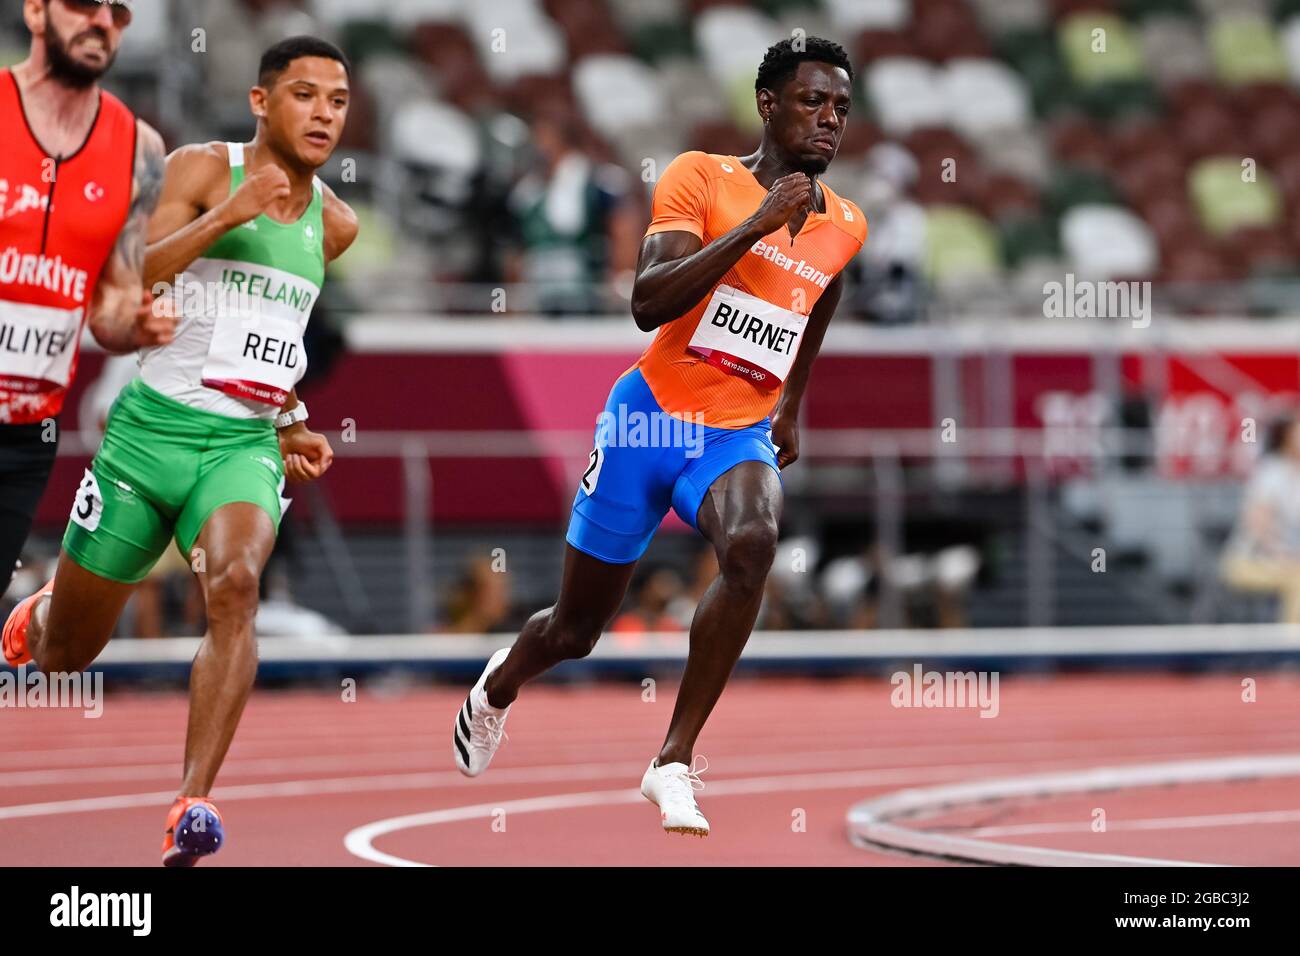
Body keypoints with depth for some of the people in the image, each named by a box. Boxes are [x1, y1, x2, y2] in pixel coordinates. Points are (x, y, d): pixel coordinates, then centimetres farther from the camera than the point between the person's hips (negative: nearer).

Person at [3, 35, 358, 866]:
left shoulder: (334, 225, 11)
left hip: (244, 445, 2)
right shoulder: (201, 170, -3)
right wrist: (225, 216, -24)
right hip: (151, 429, -2)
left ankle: (194, 805, -35)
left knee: (236, 585, -31)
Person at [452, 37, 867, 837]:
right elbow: (649, 304, -24)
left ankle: (675, 762, -27)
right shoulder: (701, 179, -10)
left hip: (739, 436, 2)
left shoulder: (845, 228, 4)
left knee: (752, 545, -34)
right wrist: (756, 225, -28)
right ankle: (501, 684, 48)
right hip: (652, 414, -2)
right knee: (576, 629, 10)